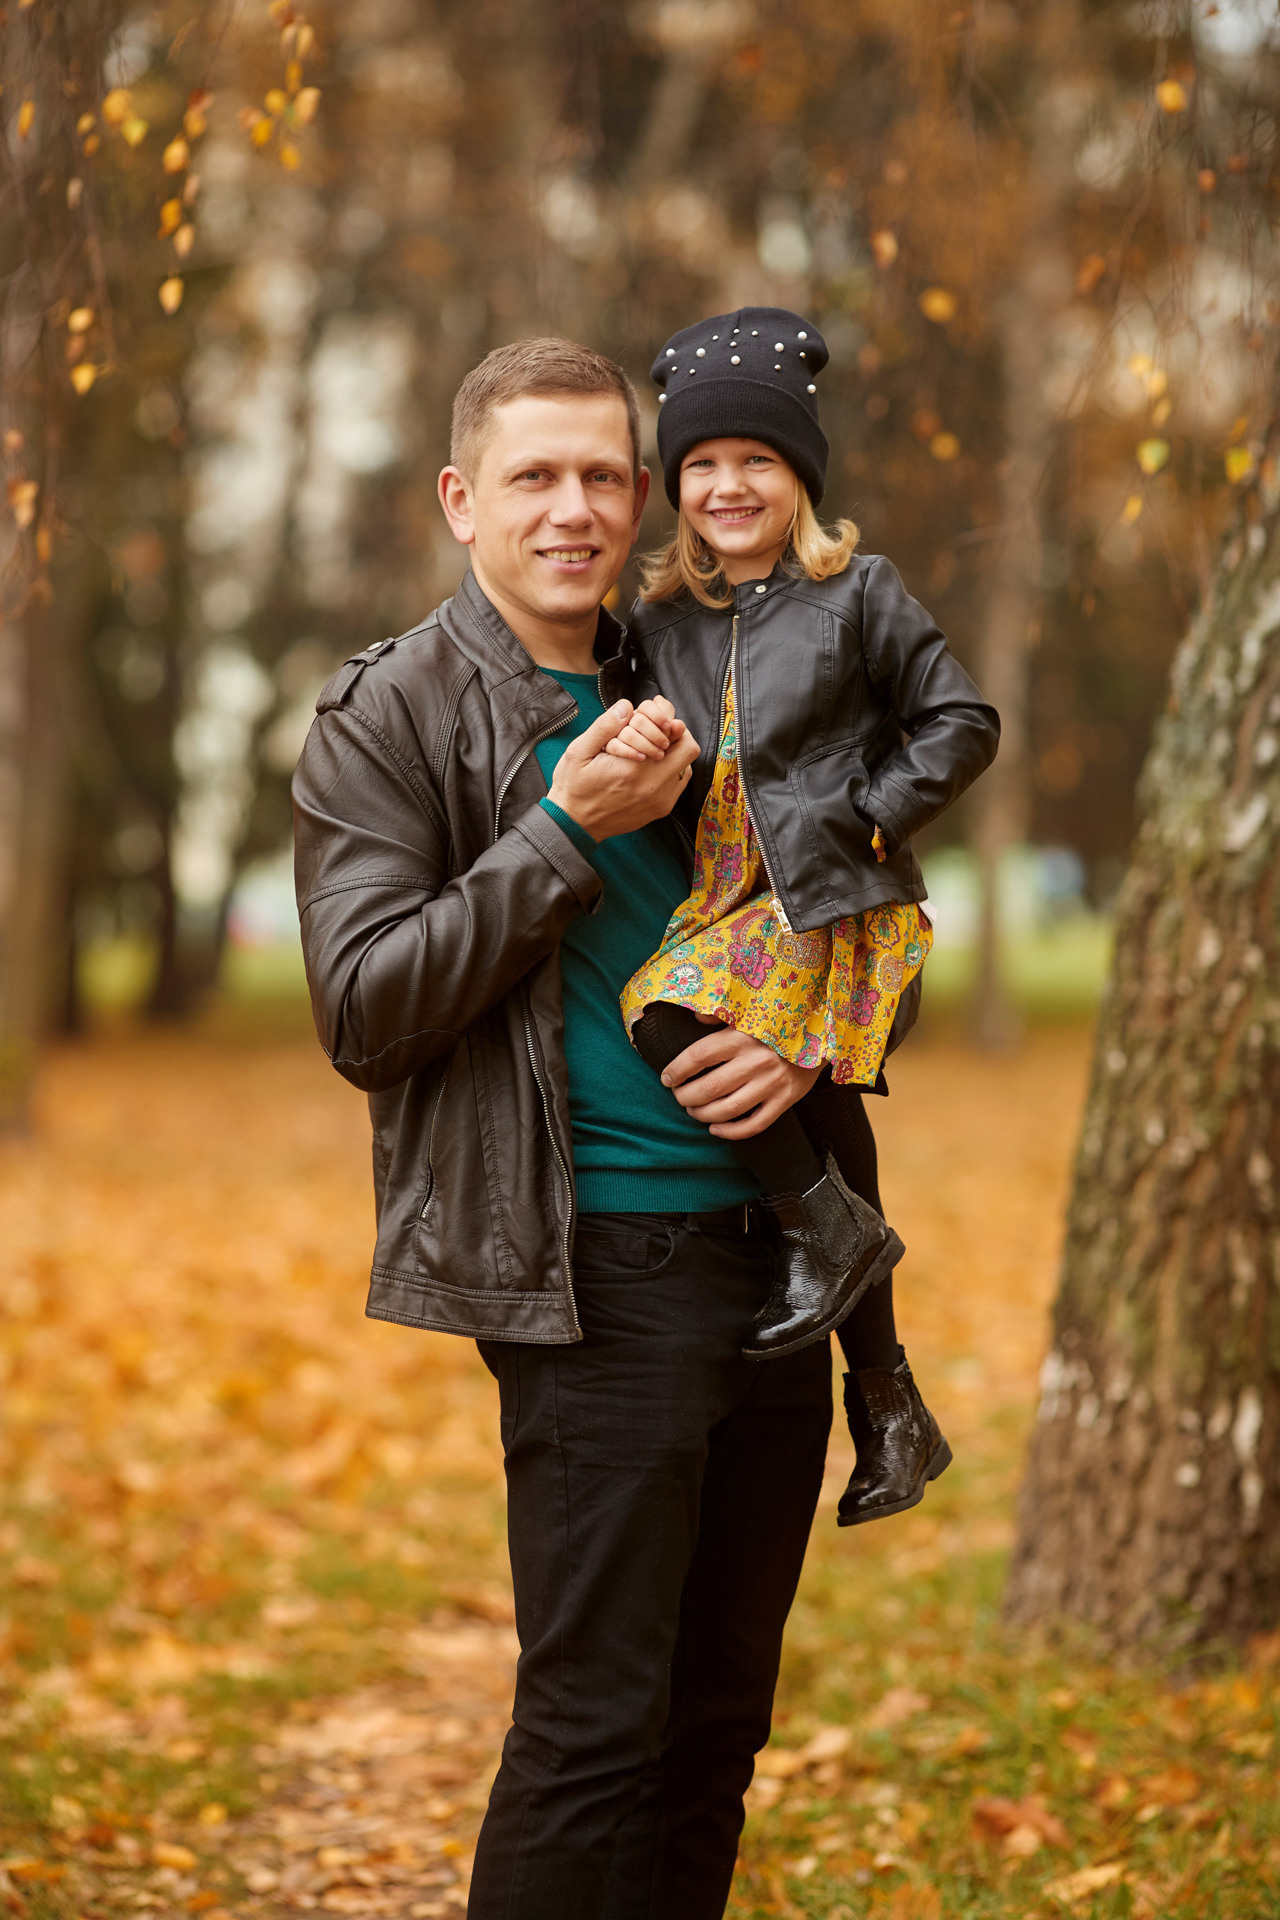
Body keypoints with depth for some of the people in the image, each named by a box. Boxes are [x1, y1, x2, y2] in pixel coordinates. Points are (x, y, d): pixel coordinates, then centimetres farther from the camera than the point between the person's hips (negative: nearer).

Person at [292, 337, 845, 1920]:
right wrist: (564, 834, -16)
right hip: (595, 1269, -6)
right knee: (593, 1720, -7)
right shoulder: (388, 717, -3)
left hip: (776, 1251, 6)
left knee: (718, 1726, 12)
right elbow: (364, 1012, -11)